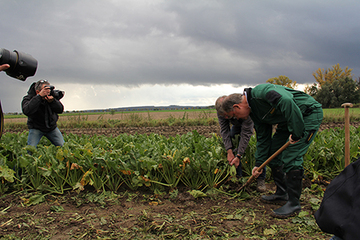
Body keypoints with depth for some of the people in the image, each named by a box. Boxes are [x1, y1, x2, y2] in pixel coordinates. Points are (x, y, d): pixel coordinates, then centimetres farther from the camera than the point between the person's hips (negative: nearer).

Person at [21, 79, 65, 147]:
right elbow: (27, 111, -42)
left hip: (52, 127, 3)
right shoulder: (28, 98, -21)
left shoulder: (51, 96, -13)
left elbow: (60, 110, -18)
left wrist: (52, 101, -39)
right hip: (36, 128, -3)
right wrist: (39, 96, -45)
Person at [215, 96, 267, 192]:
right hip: (238, 123, 4)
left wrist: (238, 156, -40)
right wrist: (229, 152, -32)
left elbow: (246, 133, -40)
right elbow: (224, 131, -24)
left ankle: (261, 179, -10)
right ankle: (238, 176, -1)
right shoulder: (221, 111, -30)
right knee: (232, 142, -13)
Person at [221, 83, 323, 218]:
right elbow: (263, 137, 9)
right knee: (272, 152, 8)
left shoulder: (260, 92, -26)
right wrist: (259, 163, 9)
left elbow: (287, 102, -41)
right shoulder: (254, 111, 4)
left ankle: (294, 203, -5)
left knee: (291, 158, -17)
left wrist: (295, 133, -33)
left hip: (310, 114, -9)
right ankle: (281, 194, 21)